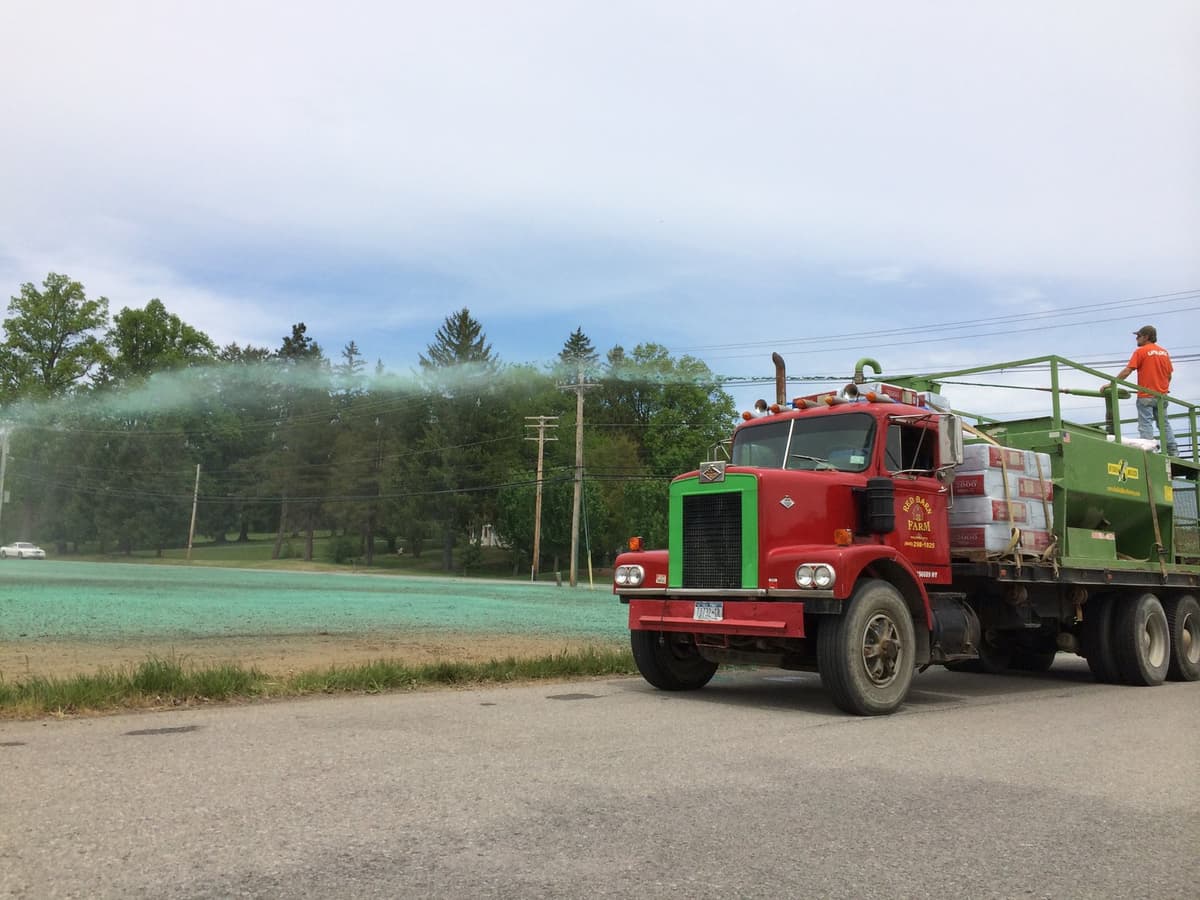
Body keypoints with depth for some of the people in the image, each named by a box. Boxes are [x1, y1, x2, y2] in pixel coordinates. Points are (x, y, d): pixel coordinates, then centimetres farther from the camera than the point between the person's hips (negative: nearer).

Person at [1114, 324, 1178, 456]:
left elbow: (1126, 371, -15)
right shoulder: (1164, 352, 9)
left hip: (1146, 396, -6)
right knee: (1164, 423, 15)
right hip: (1161, 395, 6)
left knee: (1146, 425, -5)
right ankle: (1173, 451, 15)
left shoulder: (1140, 351, -9)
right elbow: (1169, 375, 12)